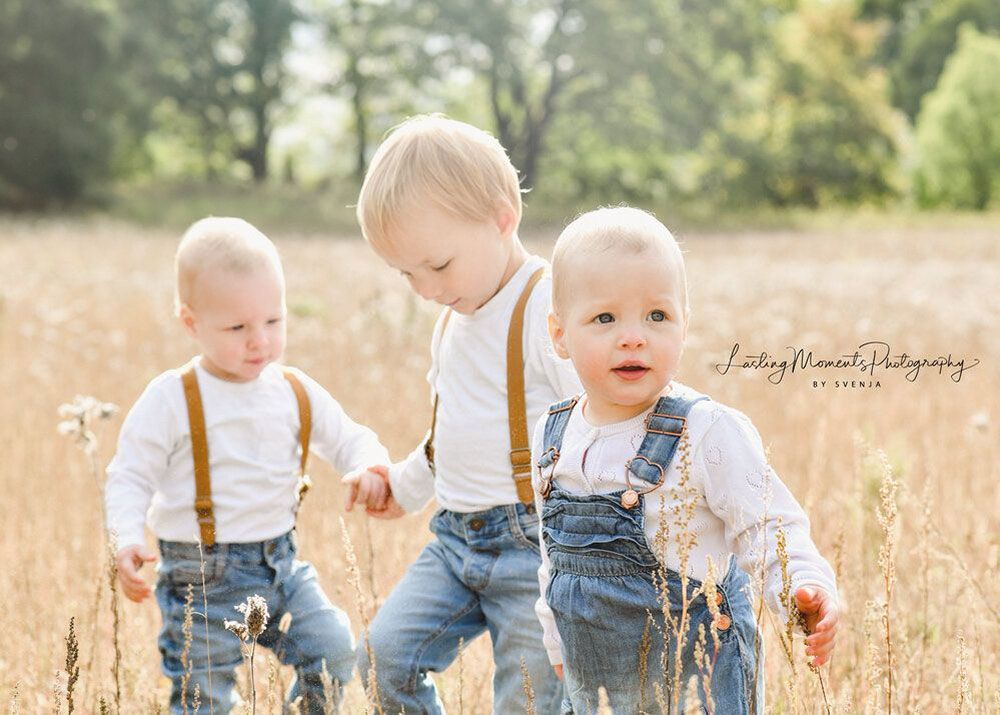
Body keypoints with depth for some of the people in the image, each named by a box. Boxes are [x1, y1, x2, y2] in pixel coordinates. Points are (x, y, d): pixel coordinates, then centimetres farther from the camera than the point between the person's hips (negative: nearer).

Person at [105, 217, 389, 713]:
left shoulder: (296, 393, 3)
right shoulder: (171, 400, -11)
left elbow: (349, 440, 13)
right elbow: (130, 476, -9)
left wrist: (371, 468, -11)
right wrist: (128, 541, -25)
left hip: (280, 561, 4)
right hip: (202, 576, -4)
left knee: (334, 650, -6)